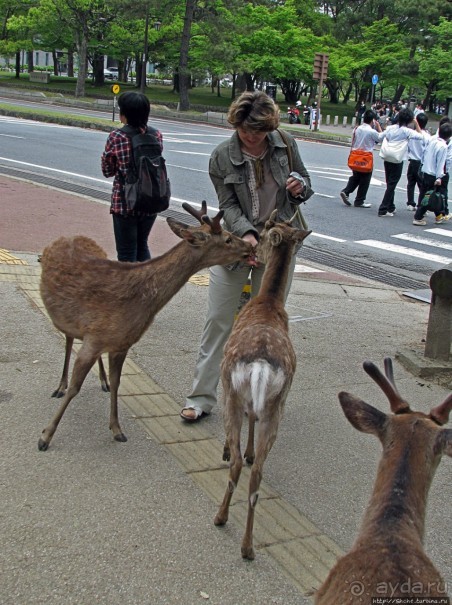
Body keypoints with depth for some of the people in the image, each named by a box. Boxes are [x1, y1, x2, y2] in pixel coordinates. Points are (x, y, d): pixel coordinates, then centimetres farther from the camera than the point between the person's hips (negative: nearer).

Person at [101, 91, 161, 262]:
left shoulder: (116, 137, -11)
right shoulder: (156, 135, -1)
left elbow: (107, 171, -2)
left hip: (124, 202, -4)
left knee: (127, 253, 6)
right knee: (142, 246, 22)